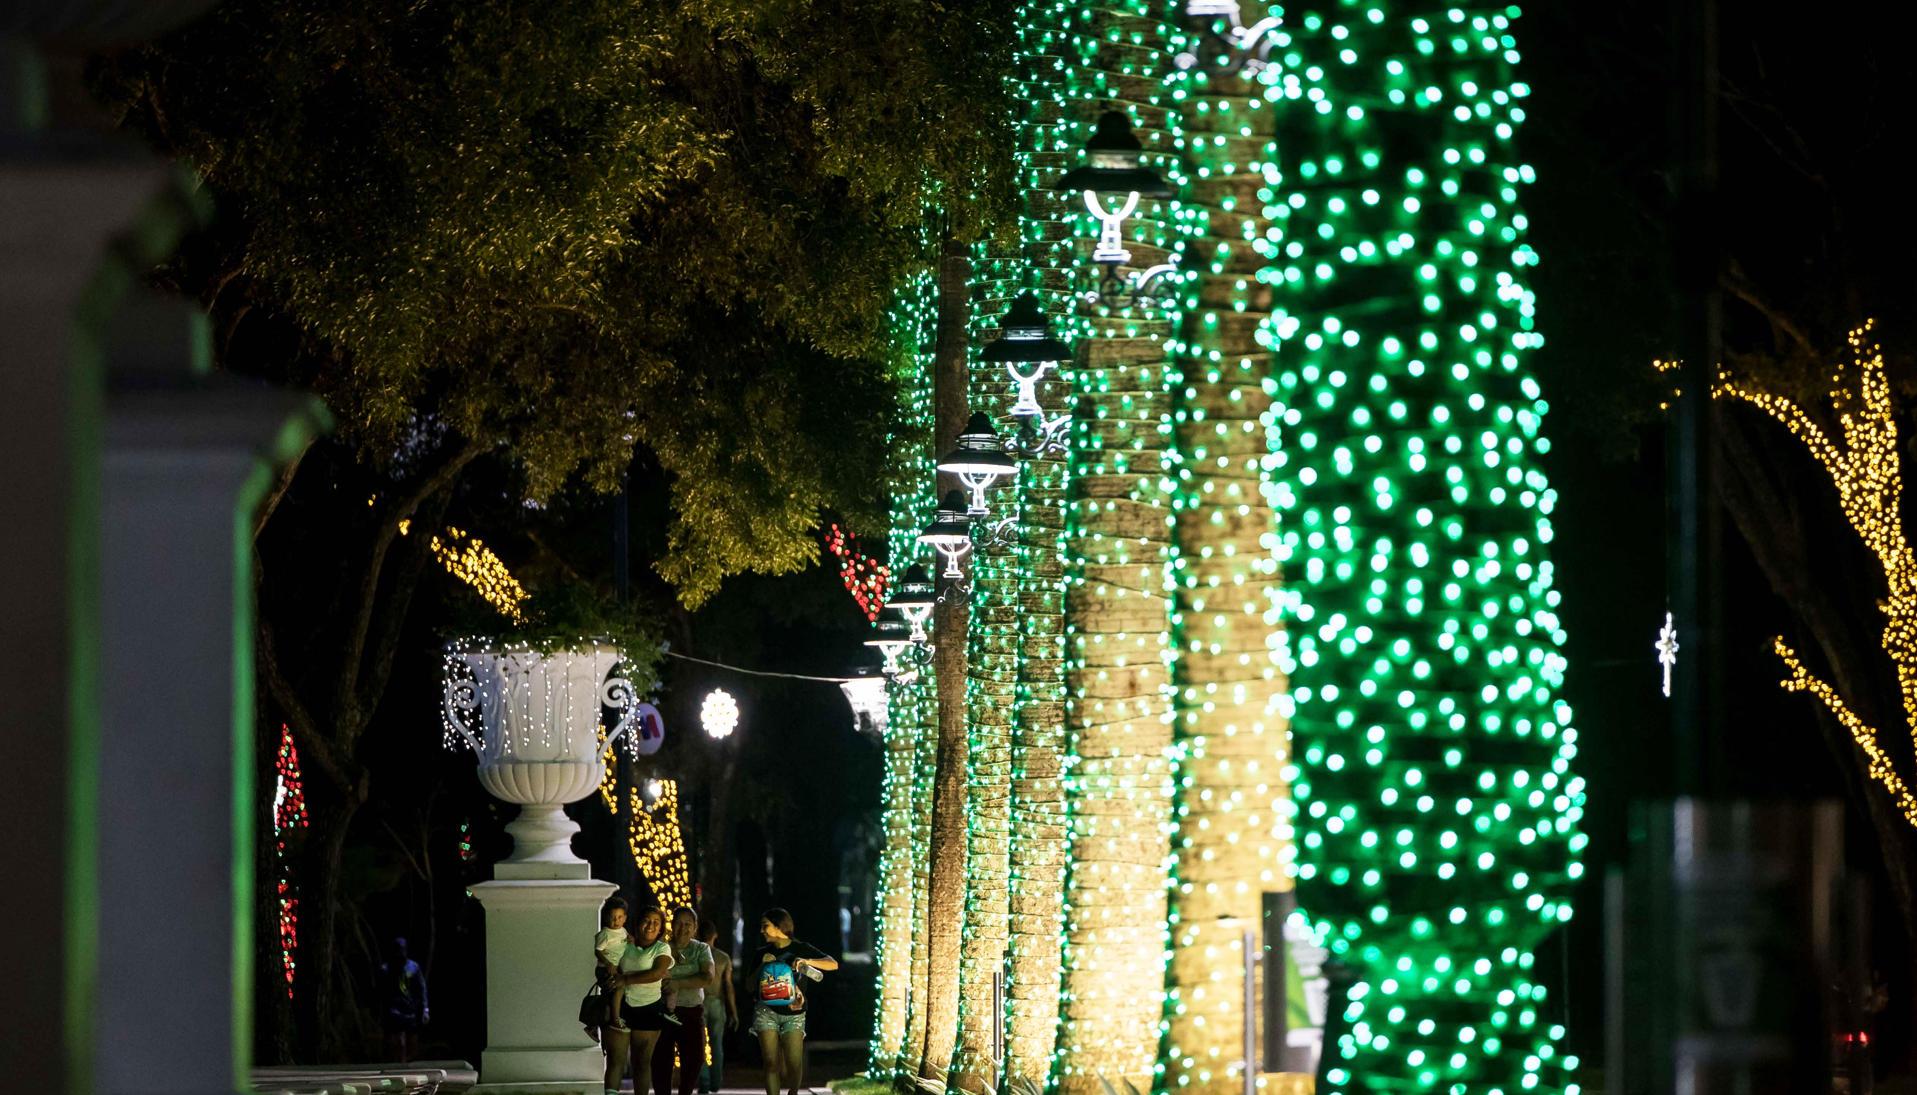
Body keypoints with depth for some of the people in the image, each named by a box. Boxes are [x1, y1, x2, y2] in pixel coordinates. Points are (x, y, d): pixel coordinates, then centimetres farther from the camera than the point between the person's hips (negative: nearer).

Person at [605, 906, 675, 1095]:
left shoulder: (662, 949, 2)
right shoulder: (625, 946, 10)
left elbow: (657, 973, -14)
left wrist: (626, 979, -18)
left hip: (648, 1008, -1)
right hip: (622, 1006, 1)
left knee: (642, 1060, 5)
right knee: (615, 1059, -6)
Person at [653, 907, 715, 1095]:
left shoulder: (701, 949, 5)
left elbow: (708, 979, -9)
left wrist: (678, 984, -17)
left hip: (692, 1011, 1)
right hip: (663, 1009, -1)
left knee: (695, 1058, 1)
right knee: (661, 1060, -3)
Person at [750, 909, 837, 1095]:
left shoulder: (801, 949, 2)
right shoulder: (763, 952, 9)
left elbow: (833, 964, -9)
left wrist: (806, 961, -23)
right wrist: (762, 966, -7)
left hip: (793, 1014, -2)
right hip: (766, 1011, 2)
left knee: (794, 1064, -9)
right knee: (772, 1062, -6)